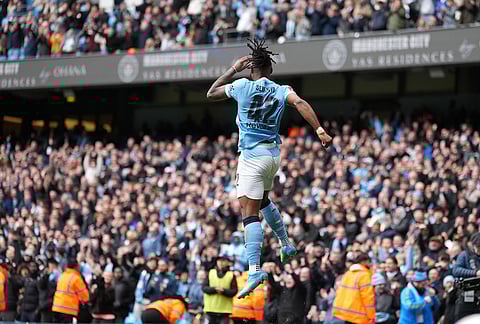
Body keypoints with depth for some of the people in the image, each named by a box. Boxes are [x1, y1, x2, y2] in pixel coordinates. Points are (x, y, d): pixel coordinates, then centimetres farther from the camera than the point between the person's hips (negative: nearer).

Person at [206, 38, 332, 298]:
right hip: (273, 154, 6)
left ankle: (255, 269, -26)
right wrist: (320, 130, -23)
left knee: (250, 212, -13)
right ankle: (286, 245, 42)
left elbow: (210, 94, 10)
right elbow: (300, 103, -16)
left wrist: (234, 69, 14)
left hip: (252, 156, -6)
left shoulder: (242, 86, -3)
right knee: (263, 201, 32)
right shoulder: (281, 91, 4)